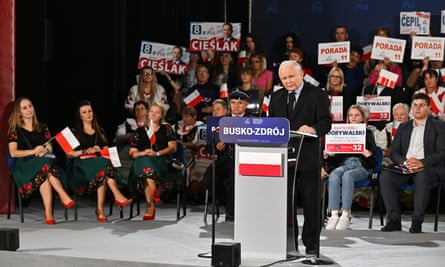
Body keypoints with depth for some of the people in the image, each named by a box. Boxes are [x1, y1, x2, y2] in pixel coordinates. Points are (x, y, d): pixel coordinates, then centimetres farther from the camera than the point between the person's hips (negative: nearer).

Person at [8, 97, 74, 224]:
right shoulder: (15, 130, 10)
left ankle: (48, 213, -46)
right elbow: (13, 153, -1)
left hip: (44, 161, 2)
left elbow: (50, 148, 15)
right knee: (45, 166, -38)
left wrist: (45, 151, -10)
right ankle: (63, 195, -42)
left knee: (44, 176, -37)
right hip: (23, 165, -2)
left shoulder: (42, 127, 21)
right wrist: (33, 151, -15)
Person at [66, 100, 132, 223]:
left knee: (102, 175, -37)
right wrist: (87, 151, -8)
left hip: (100, 162, 3)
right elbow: (68, 154, 4)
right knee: (104, 168, -36)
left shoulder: (100, 132, 26)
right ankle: (118, 196, -43)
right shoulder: (75, 132, 15)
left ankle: (100, 210, -41)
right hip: (81, 166, -3)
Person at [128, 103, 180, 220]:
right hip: (142, 161, 2)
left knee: (148, 170, -38)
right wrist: (143, 153, -8)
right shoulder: (140, 130, 23)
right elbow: (132, 152, 15)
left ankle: (150, 207, -37)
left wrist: (157, 153, -12)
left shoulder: (166, 128, 19)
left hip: (162, 161, -2)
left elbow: (173, 147, 5)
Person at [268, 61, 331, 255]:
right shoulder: (276, 97, 15)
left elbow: (326, 123, -8)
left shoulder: (317, 95, 0)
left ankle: (311, 244, 14)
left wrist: (313, 129, -29)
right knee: (285, 201, 5)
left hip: (308, 157, -4)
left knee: (311, 203, 4)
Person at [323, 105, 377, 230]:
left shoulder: (367, 134, 14)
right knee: (334, 175, -33)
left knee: (347, 175, -37)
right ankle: (334, 214, -41)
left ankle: (345, 215, -41)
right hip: (343, 165, 3)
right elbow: (336, 159, 20)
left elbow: (374, 163, 8)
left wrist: (369, 156, -14)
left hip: (361, 167, -2)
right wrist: (327, 157, -1)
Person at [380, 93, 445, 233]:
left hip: (429, 168, -4)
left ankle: (417, 221, -36)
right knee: (385, 175, -27)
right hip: (404, 169, 4)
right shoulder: (403, 127, 22)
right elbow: (394, 152, 13)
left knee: (422, 176, -39)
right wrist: (404, 162, -10)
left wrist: (422, 163, -20)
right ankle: (394, 220, -27)